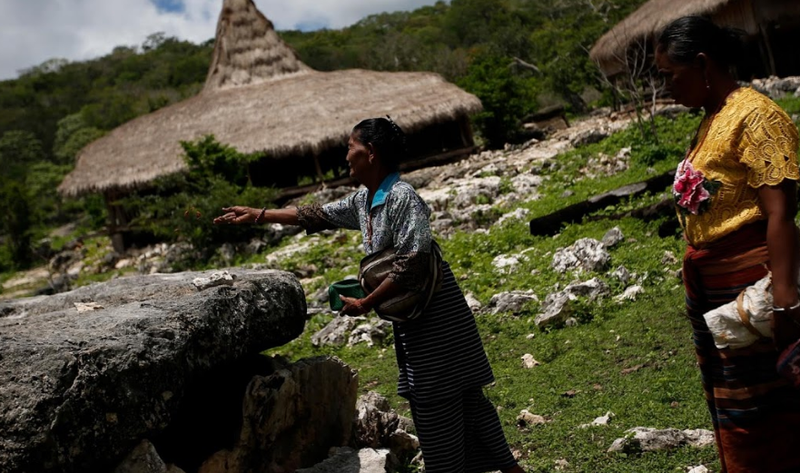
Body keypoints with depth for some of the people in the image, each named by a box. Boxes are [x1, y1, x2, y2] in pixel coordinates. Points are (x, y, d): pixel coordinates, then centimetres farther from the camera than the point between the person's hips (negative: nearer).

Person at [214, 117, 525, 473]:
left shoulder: (402, 197, -19)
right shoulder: (364, 200, 10)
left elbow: (412, 264, -26)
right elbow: (318, 215, 21)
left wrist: (365, 304, -19)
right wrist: (258, 216, 22)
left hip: (435, 314, -9)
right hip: (409, 317, 9)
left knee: (440, 401, -3)